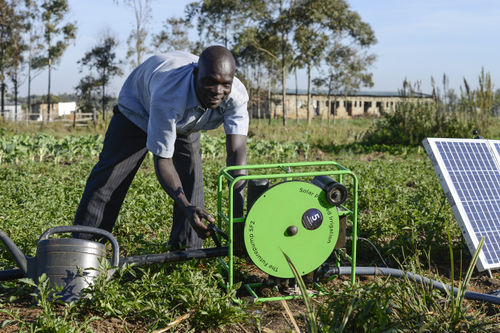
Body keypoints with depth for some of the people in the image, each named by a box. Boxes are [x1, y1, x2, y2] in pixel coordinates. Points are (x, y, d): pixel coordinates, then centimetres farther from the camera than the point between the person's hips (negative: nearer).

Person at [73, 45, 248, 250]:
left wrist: (238, 210, -54)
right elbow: (162, 160, -43)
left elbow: (236, 151, -41)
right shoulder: (168, 95, -48)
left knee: (191, 182, -7)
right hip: (138, 106, -3)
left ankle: (188, 253, 7)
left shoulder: (237, 95, -36)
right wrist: (186, 207, -55)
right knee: (109, 176, -5)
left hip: (185, 122, 4)